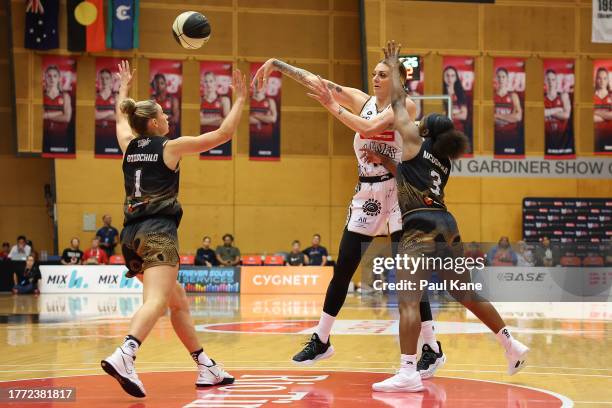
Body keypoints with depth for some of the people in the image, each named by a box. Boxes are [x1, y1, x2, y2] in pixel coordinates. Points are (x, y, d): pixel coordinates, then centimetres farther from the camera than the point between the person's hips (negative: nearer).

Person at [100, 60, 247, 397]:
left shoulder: (129, 145, 15)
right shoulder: (172, 147, 1)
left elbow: (121, 116, 39)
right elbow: (223, 133, 5)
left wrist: (124, 87, 54)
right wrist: (240, 99, 15)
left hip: (132, 234, 8)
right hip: (158, 232, -8)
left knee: (178, 301, 18)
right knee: (156, 300, -24)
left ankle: (206, 369, 21)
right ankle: (124, 356, -49)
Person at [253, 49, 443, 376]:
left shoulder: (406, 106, -8)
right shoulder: (362, 101, 7)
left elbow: (369, 126, -23)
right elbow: (315, 80, 1)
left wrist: (332, 106, -20)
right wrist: (276, 64, -5)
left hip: (397, 192, -5)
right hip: (366, 194, 5)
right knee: (342, 270, 7)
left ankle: (432, 349, -1)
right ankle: (321, 340, 19)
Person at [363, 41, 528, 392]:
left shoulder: (415, 142, 5)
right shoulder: (443, 163, 23)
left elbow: (399, 103, 12)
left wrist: (394, 68, 24)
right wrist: (383, 161, 29)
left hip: (422, 226, -8)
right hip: (447, 225, 8)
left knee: (408, 300, -14)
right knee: (468, 295, 21)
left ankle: (409, 373, -25)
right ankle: (512, 345, 27)